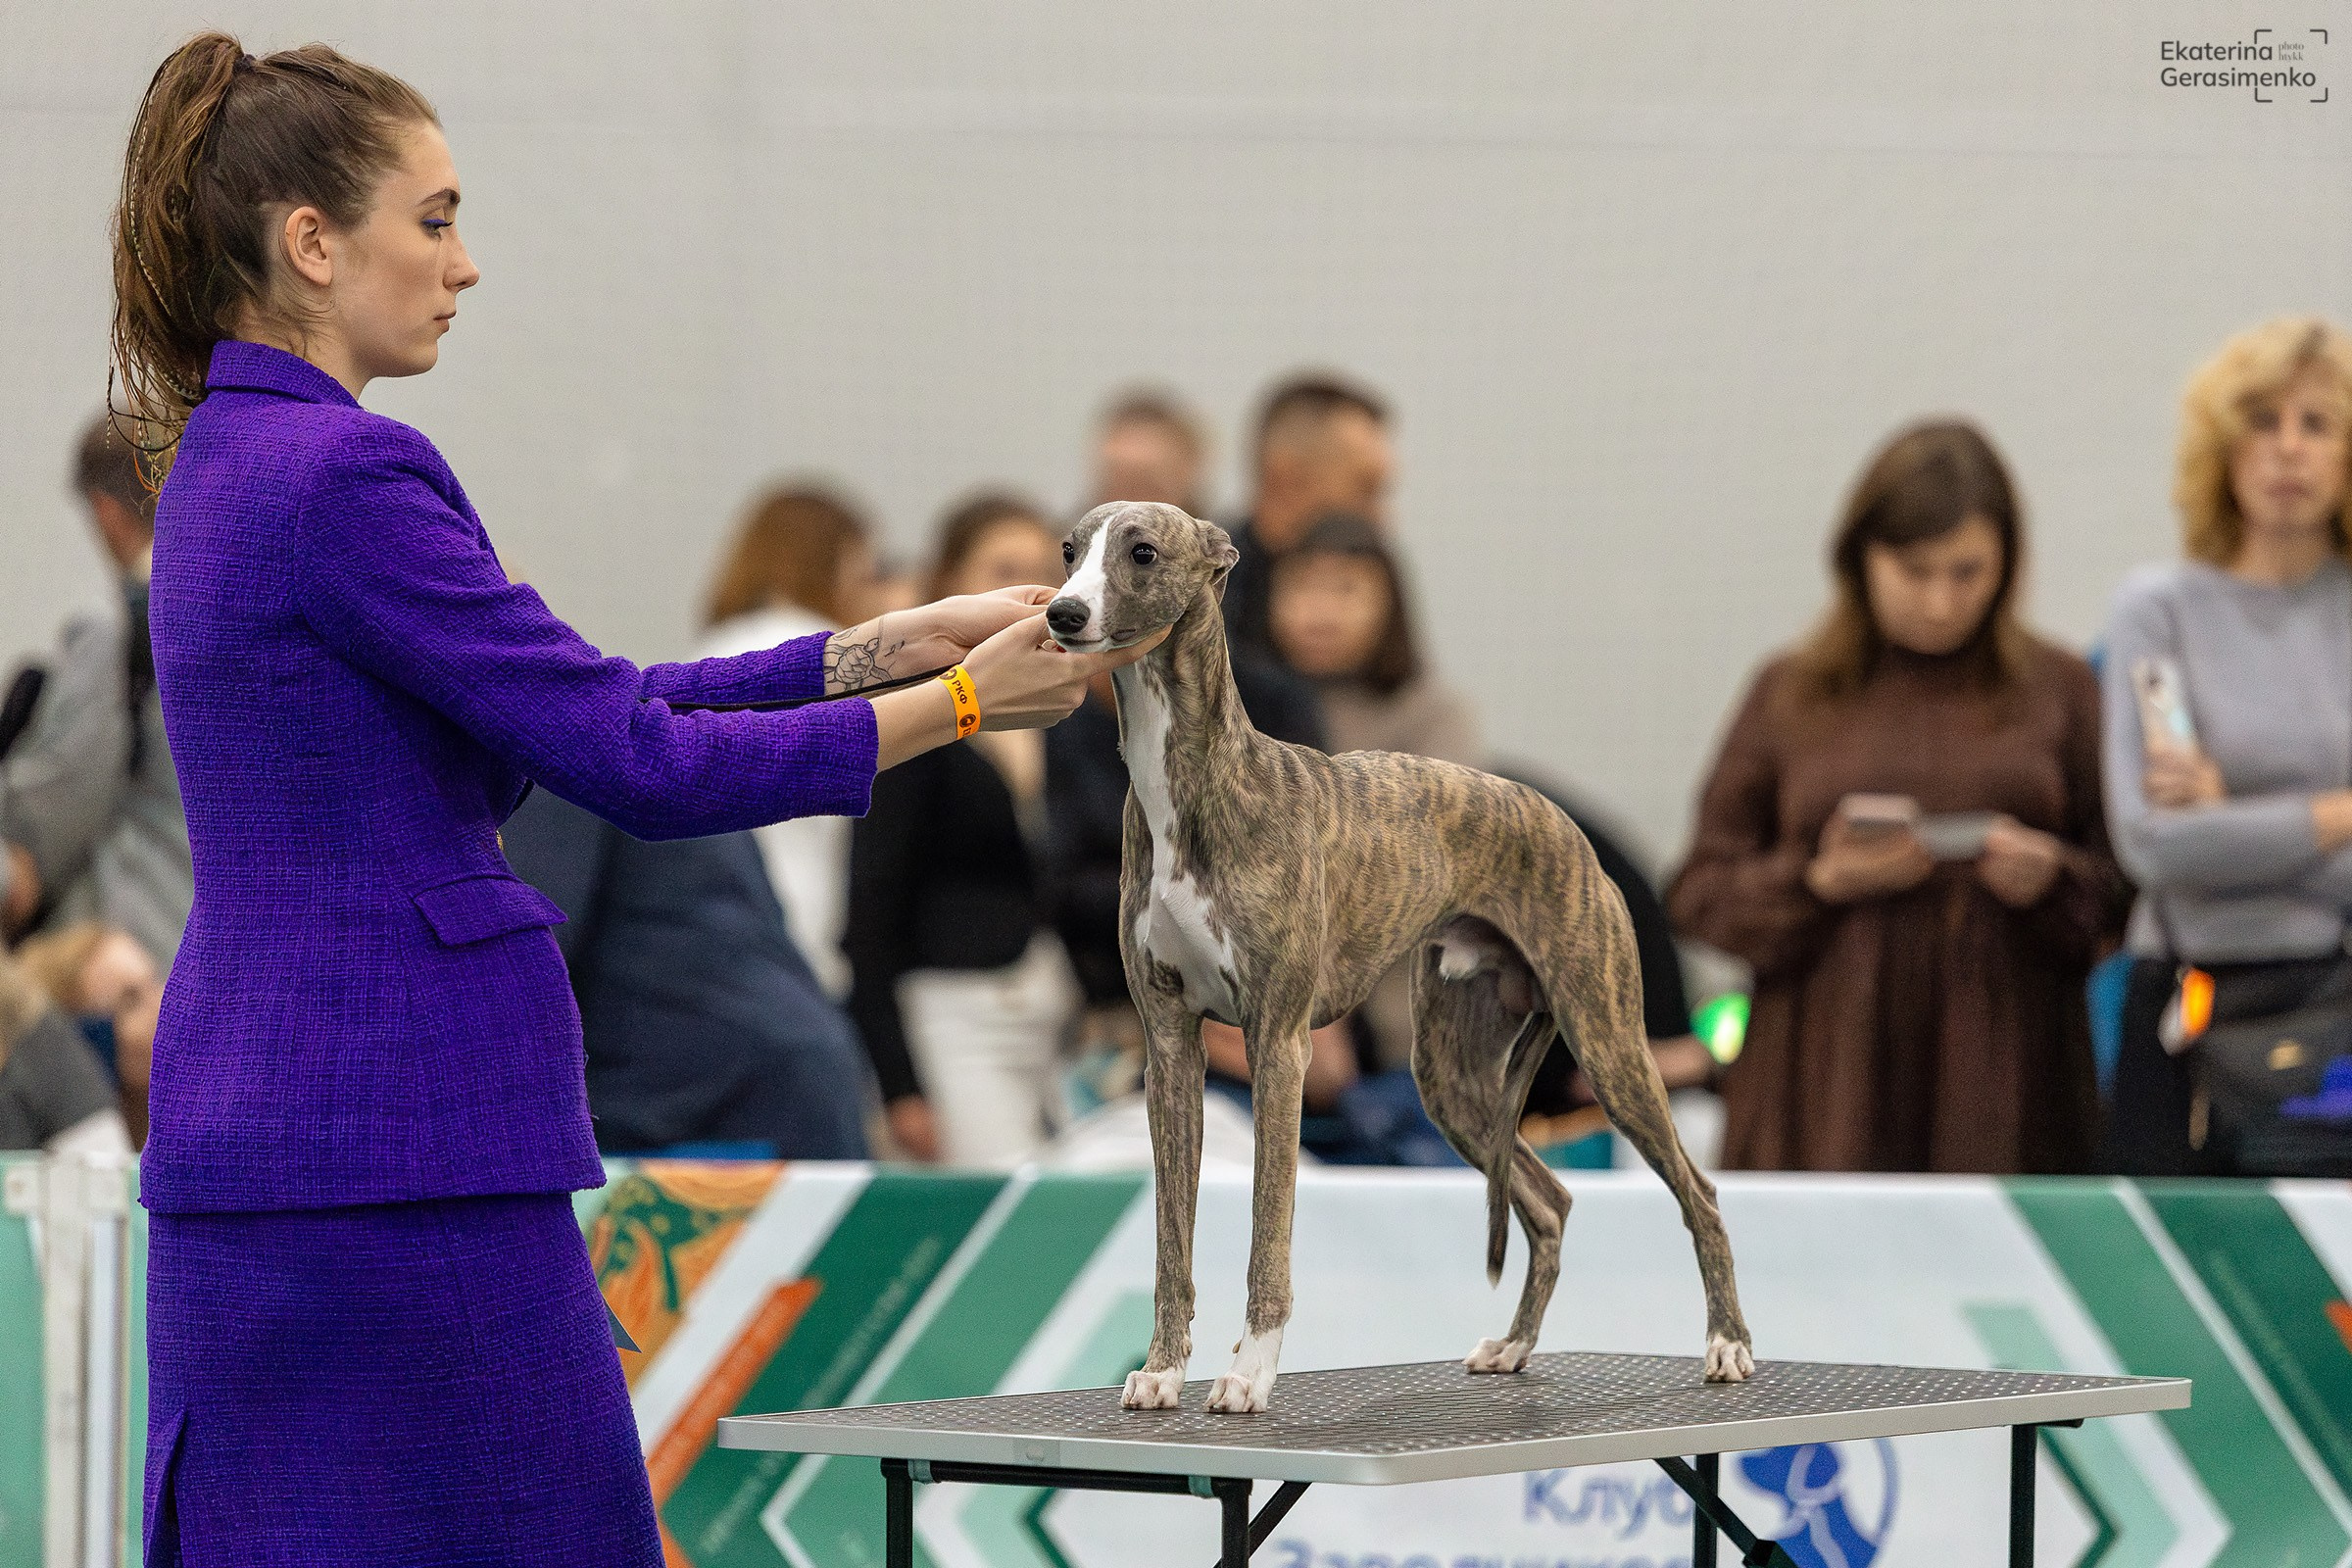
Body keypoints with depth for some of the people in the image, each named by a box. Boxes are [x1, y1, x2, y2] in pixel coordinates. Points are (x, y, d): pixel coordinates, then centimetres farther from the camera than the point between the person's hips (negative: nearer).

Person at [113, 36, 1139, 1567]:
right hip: (400, 1156, -10)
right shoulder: (343, 476, -15)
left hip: (258, 1142, 10)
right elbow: (638, 764, -15)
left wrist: (885, 644, 13)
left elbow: (577, 710, 16)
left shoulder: (240, 463, 15)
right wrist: (961, 702, -5)